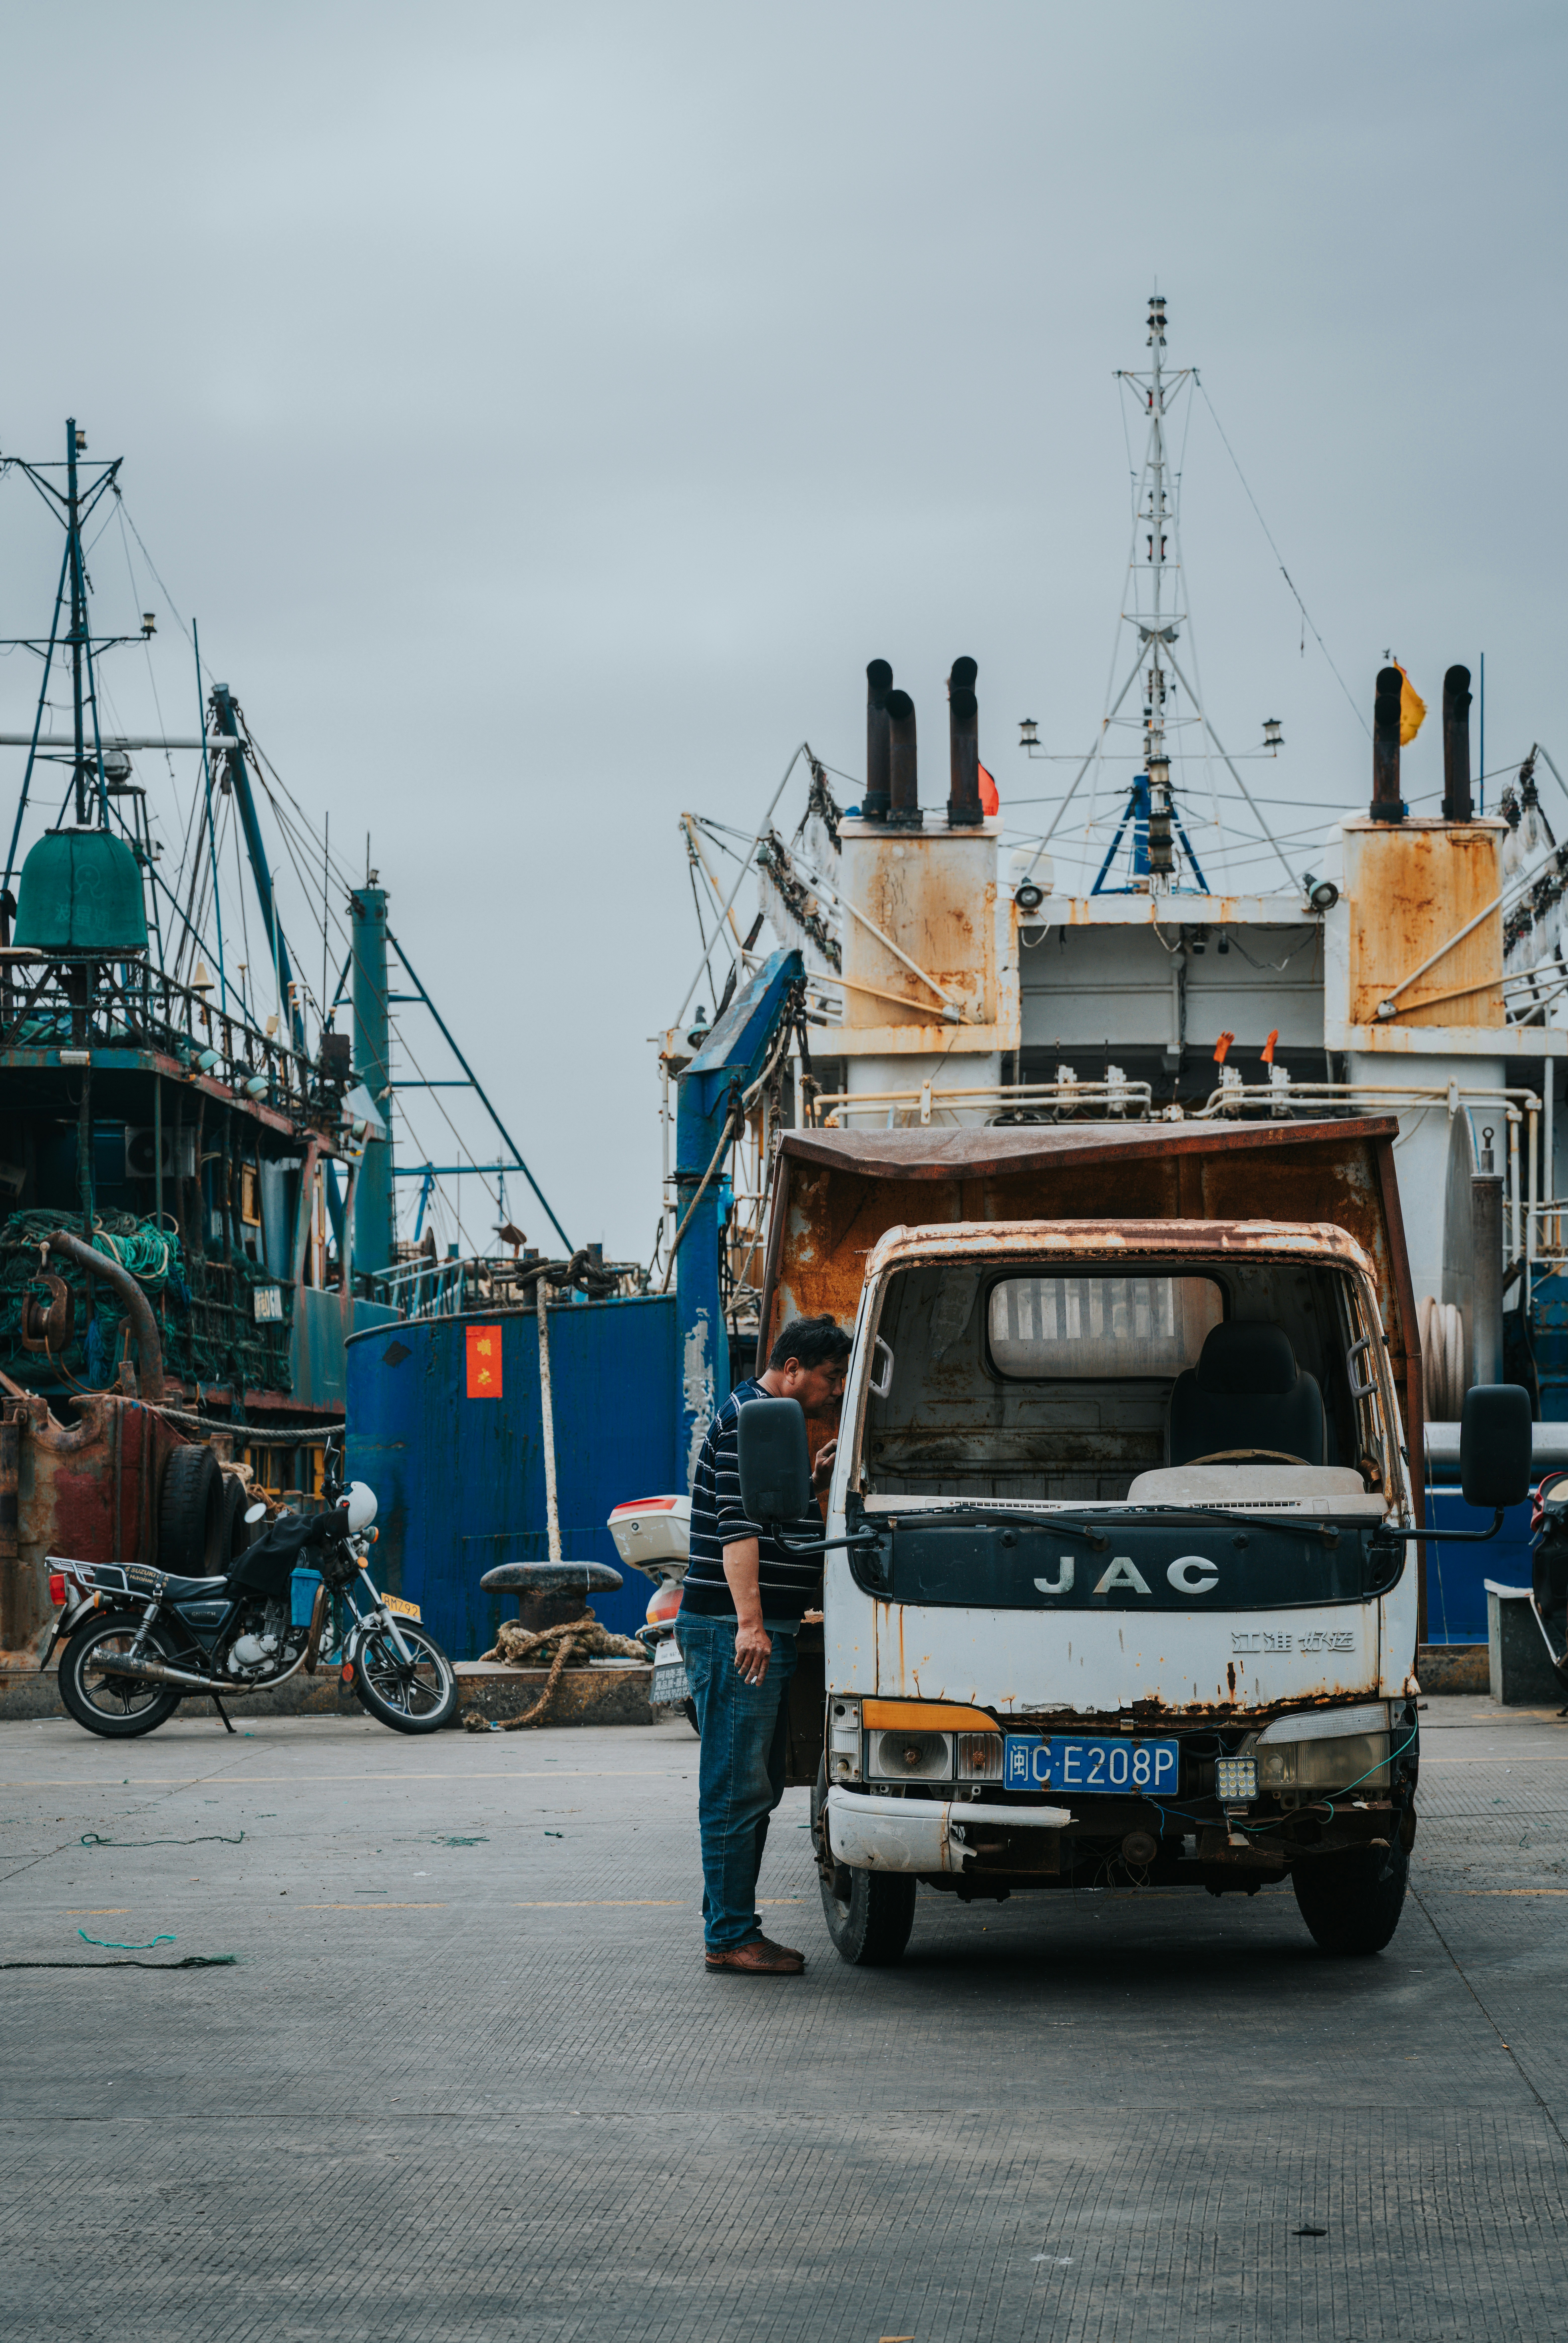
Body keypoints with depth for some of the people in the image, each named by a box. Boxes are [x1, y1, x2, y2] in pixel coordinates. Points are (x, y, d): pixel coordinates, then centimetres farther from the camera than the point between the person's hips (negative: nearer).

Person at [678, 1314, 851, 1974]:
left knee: (756, 1787, 13)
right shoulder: (749, 1418, -11)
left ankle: (732, 1927, 17)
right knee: (737, 1788, -8)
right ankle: (730, 1936, -6)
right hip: (735, 1631, -11)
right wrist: (750, 1622, -27)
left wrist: (812, 1480, 15)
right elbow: (737, 1526, -20)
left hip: (762, 1632, 11)